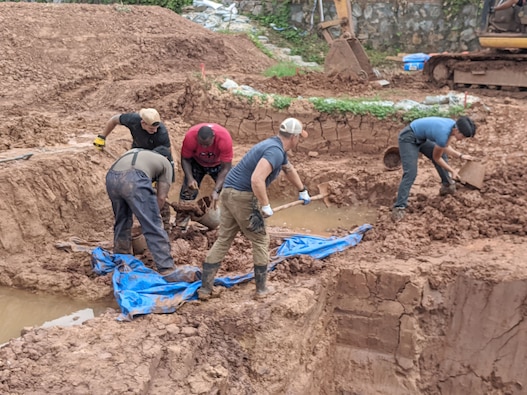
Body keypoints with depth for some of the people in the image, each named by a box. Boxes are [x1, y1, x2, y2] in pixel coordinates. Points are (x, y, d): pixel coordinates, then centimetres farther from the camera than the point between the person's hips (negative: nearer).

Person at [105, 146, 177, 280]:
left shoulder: (135, 151, 40)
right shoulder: (165, 163, 27)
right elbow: (161, 197, 18)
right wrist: (153, 214, 35)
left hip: (111, 177, 6)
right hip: (133, 180, -5)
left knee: (122, 220, 27)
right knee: (154, 227, 0)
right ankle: (167, 270, -1)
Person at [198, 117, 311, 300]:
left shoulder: (276, 147, 18)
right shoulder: (275, 151, -15)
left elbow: (289, 170, 36)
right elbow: (257, 179, -28)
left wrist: (303, 191, 49)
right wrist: (266, 206, -17)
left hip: (228, 193, 9)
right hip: (243, 196, -9)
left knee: (223, 240, 11)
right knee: (260, 241, 8)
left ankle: (205, 288, 12)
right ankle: (261, 287, 18)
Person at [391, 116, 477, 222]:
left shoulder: (453, 124, -7)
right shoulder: (443, 135, -31)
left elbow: (444, 147, 10)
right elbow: (436, 158, -12)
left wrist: (461, 156, 2)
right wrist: (452, 171, -3)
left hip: (421, 138, 10)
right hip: (408, 138, -10)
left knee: (442, 156, 16)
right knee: (411, 173, -20)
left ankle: (447, 186, 34)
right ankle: (399, 207, -18)